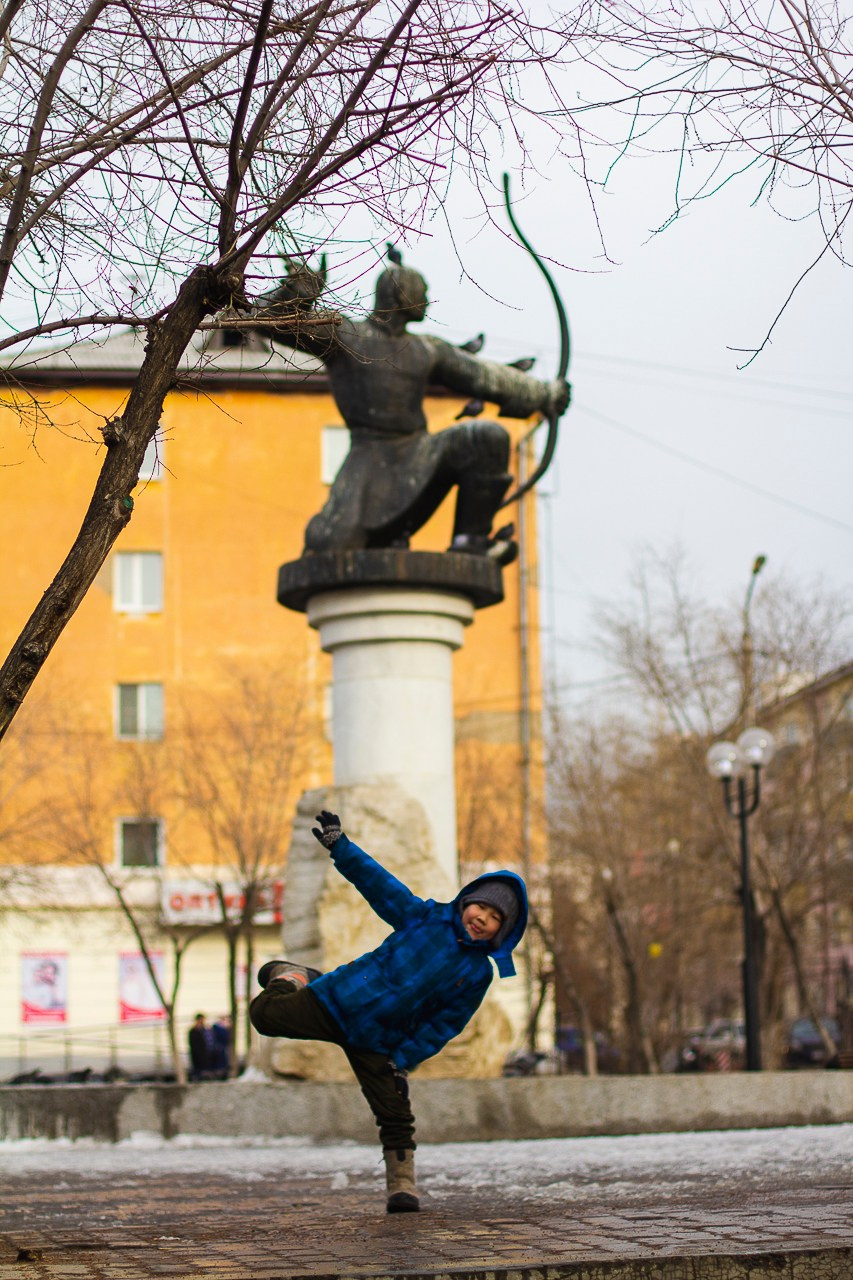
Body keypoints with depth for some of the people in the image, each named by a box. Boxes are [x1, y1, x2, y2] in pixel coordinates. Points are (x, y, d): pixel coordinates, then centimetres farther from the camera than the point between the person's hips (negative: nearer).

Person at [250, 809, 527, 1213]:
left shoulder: (478, 972, -3)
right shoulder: (426, 917, -4)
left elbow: (443, 1025, -2)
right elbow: (380, 884, -5)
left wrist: (404, 1060, -9)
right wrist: (340, 846, -16)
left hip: (377, 1044, 0)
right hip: (339, 1001, 0)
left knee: (395, 1115, -6)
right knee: (266, 1014, -10)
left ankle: (402, 1187, 11)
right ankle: (293, 978, 24)